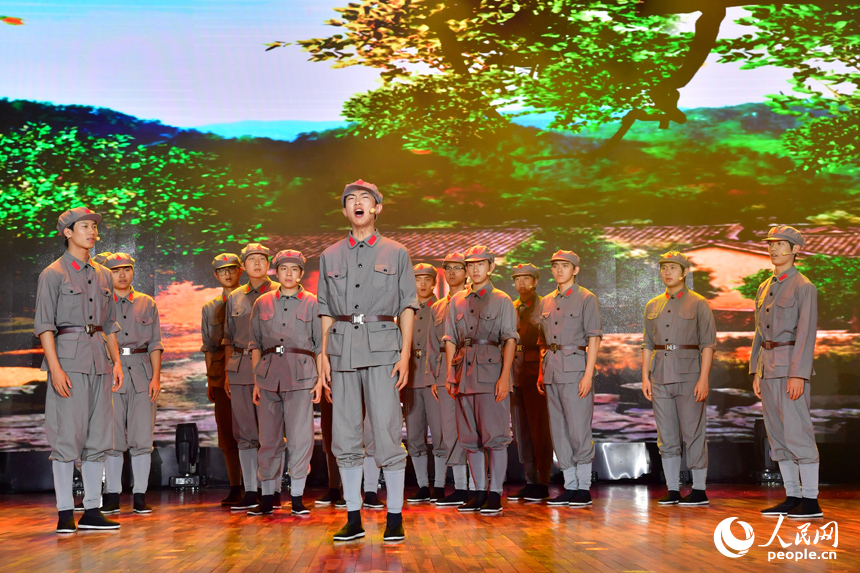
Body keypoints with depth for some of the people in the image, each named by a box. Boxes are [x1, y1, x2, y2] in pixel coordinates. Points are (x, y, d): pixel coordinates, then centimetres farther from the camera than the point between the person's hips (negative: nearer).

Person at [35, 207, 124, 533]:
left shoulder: (102, 275, 16)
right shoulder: (53, 274, -2)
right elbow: (44, 324, -7)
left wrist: (116, 361, 11)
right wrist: (55, 367, -16)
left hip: (99, 358, 6)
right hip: (68, 357, -6)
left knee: (98, 436, 6)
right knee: (67, 434, -7)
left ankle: (92, 511, 12)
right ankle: (65, 513, -2)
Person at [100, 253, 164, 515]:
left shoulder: (147, 304, 14)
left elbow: (155, 344, 11)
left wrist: (156, 376, 0)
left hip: (141, 373, 1)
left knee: (142, 438, -2)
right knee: (113, 438, -1)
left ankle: (140, 496, 3)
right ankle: (112, 495, 6)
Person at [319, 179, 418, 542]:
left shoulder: (396, 253, 9)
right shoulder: (330, 256, 15)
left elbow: (407, 306, 6)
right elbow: (326, 310, 15)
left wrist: (405, 354, -4)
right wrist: (323, 354, 5)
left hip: (382, 348, -3)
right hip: (342, 348, 3)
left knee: (387, 433, -7)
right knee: (345, 437, 3)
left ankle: (394, 517, 1)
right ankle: (353, 518, 10)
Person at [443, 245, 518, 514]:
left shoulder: (502, 300, 3)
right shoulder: (457, 301, 15)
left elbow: (510, 340, -2)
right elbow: (450, 340, 15)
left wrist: (505, 376, -12)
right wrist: (450, 375, 6)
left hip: (491, 371, -4)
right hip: (464, 373, 5)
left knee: (495, 436, -6)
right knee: (470, 438, 7)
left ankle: (495, 494, 0)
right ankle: (479, 493, 14)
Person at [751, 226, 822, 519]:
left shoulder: (804, 287, -6)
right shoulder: (764, 289, 16)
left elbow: (806, 333, -13)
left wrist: (798, 374, -19)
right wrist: (756, 372, 13)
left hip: (792, 366, -8)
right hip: (768, 368, 8)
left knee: (797, 432, -9)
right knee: (777, 435, 8)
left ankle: (811, 501, -5)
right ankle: (792, 497, 13)